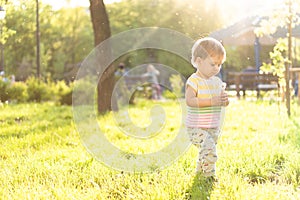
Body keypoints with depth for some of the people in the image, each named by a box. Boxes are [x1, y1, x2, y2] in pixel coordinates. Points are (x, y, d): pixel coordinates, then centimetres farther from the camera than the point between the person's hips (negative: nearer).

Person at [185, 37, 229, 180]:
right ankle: (210, 174, -13)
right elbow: (189, 101, -26)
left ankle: (200, 171, 41)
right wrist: (212, 101, -31)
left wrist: (224, 100, -8)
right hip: (196, 128, -7)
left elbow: (223, 101, 18)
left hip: (214, 128, 7)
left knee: (207, 151, 18)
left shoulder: (217, 82, 9)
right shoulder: (193, 81, -13)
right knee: (209, 147, -24)